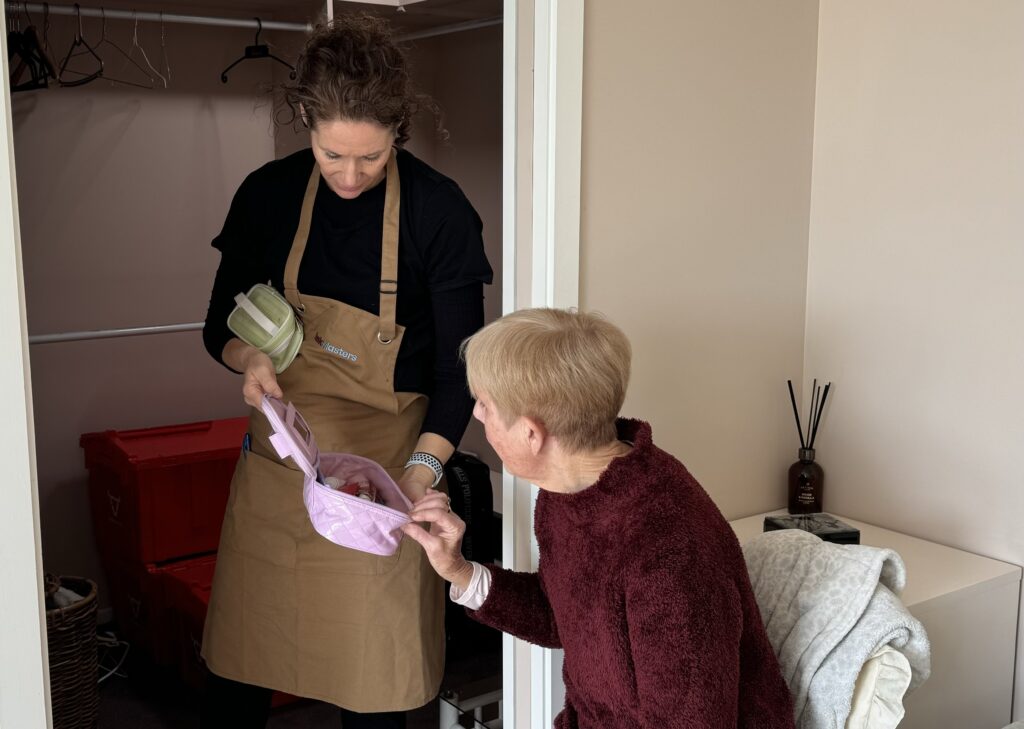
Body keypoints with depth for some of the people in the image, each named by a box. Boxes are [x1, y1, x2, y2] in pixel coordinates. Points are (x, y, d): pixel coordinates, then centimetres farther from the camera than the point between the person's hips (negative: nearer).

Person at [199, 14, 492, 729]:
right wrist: (248, 357, -14)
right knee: (238, 667, 10)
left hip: (386, 460, -3)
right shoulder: (267, 194, 0)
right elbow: (222, 323, 10)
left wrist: (424, 467, -21)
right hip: (280, 453, 3)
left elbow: (458, 366, -7)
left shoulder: (440, 211, -10)